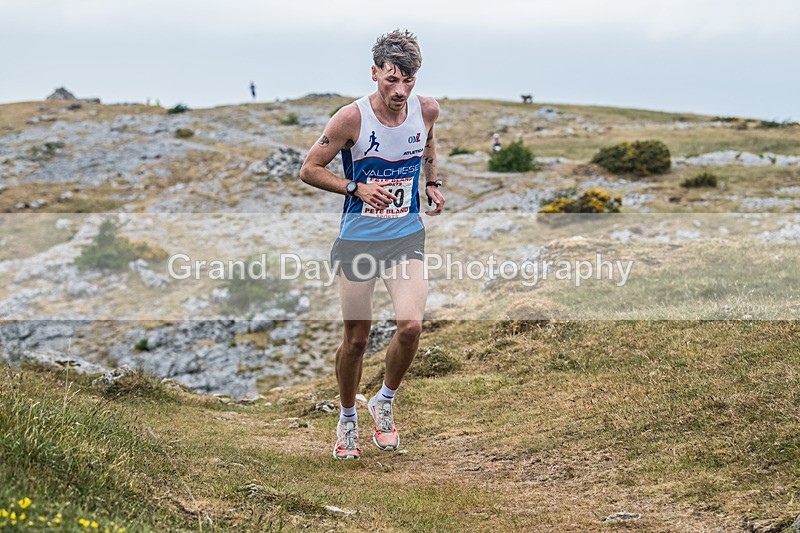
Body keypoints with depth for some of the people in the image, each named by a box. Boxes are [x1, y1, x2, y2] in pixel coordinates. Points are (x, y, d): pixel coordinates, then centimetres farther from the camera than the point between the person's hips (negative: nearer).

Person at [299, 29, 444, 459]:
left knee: (411, 326, -16)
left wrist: (432, 182, 10)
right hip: (358, 239, -2)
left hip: (406, 236, 2)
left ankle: (385, 401, 11)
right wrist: (356, 188, -19)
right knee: (356, 338, 5)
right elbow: (309, 170, -7)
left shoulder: (427, 111, -3)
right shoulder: (352, 118, -15)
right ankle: (347, 420, 29)